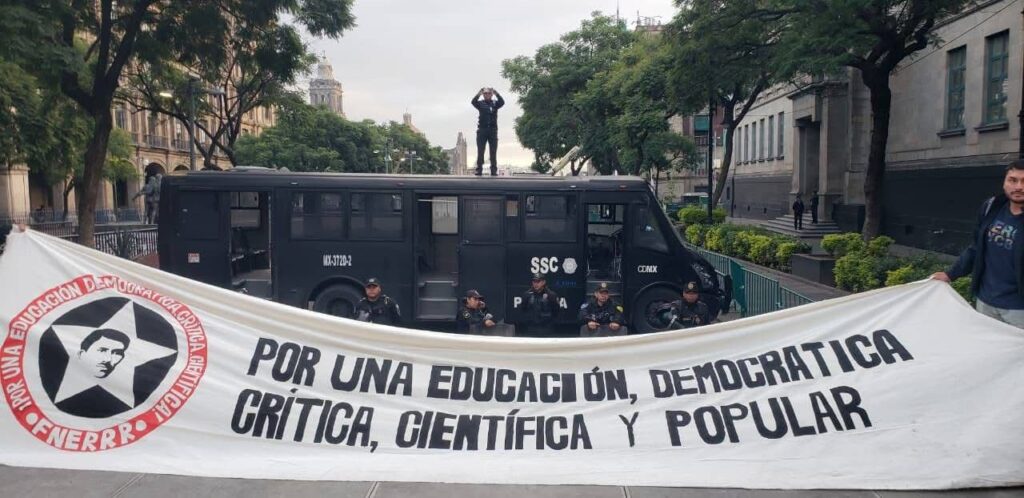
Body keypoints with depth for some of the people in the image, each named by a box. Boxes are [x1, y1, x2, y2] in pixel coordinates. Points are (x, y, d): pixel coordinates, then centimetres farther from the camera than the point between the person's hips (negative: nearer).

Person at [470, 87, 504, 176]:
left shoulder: (495, 103, 9)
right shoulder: (480, 103, 8)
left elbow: (502, 102, -11)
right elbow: (473, 102, -12)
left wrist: (496, 93, -25)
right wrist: (479, 94, -28)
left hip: (493, 130, 0)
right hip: (482, 129, 0)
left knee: (493, 152, 1)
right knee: (480, 151, -2)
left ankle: (494, 170, 2)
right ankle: (479, 170, -1)